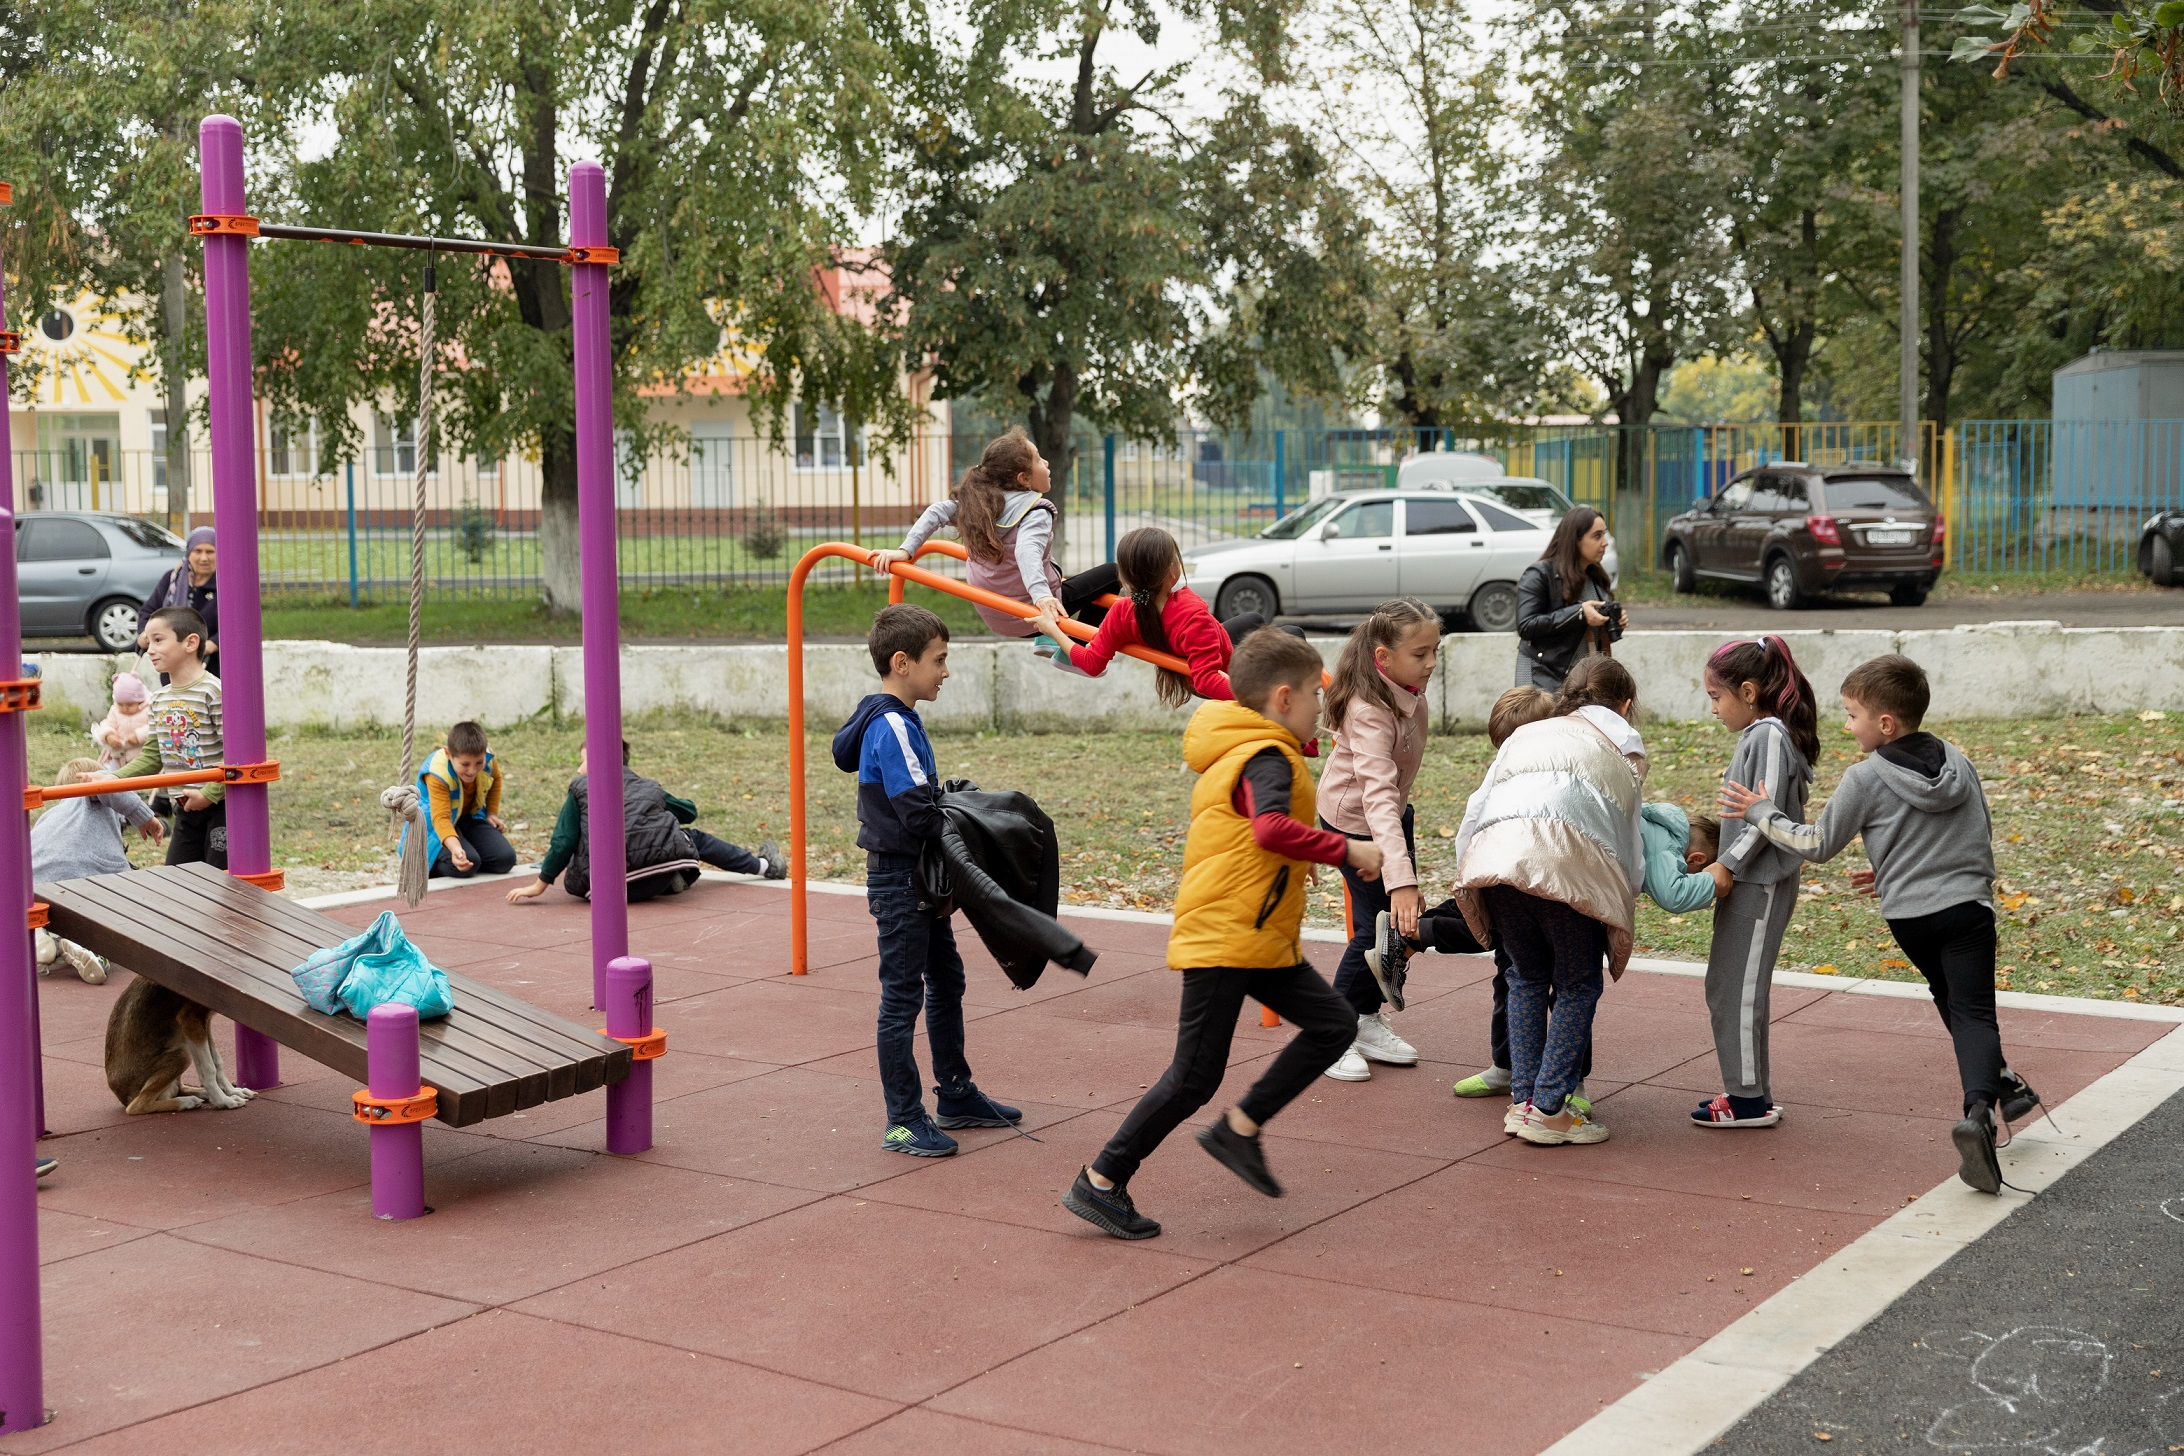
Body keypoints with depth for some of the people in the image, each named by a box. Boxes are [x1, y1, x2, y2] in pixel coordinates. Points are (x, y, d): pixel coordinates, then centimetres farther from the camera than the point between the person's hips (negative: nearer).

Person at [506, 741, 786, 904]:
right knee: (695, 838, 31)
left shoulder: (580, 787, 12)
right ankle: (763, 864, 39)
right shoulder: (646, 786, 20)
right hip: (657, 877, 3)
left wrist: (540, 884, 11)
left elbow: (564, 841, 5)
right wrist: (658, 814, 55)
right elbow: (689, 811, 34)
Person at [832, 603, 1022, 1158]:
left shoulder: (893, 720, 9)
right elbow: (919, 813, -27)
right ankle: (904, 1121, 5)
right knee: (902, 998, -3)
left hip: (921, 881, 11)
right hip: (899, 881, -11)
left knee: (947, 982, 19)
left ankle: (955, 1096, 31)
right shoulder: (893, 728, -22)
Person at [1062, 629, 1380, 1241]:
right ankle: (1099, 1184, 4)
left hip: (1263, 941, 10)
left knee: (1334, 1025, 6)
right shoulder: (1269, 759, -14)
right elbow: (1272, 828, -33)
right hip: (1223, 939, -10)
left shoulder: (1236, 753, 17)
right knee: (1194, 1078, -5)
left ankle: (1239, 1128, 9)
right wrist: (1345, 850, -24)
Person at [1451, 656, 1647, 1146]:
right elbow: (1627, 829, 23)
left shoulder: (1526, 733, 36)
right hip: (1565, 854, -3)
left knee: (1528, 976, 21)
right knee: (1578, 985, 10)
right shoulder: (1624, 744, 30)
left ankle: (1523, 1100, 18)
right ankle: (1548, 1110, 5)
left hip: (1492, 848, 4)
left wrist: (1468, 871, 30)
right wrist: (1624, 898, 32)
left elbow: (1477, 804, 26)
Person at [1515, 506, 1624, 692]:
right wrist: (1578, 614, -20)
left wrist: (1616, 623, 2)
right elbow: (1526, 626, -17)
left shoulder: (1596, 577, 16)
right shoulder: (1539, 575, -6)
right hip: (1546, 680, -6)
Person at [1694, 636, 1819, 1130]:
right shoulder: (1756, 734, 13)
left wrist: (1726, 866, -19)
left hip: (1760, 885, -10)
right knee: (1726, 988, 14)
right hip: (1746, 883, 10)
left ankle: (1750, 1099, 2)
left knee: (1738, 990, -5)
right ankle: (1751, 1089, 22)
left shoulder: (1770, 736, -16)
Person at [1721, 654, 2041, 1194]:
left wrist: (1762, 813, 10)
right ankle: (1979, 1108, -24)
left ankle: (1999, 1084, 30)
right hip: (1968, 906, 2)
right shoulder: (1959, 764, 7)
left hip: (1909, 917, -1)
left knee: (1949, 997, 23)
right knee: (1973, 1011, -3)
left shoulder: (1865, 779, -9)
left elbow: (1817, 845, -3)